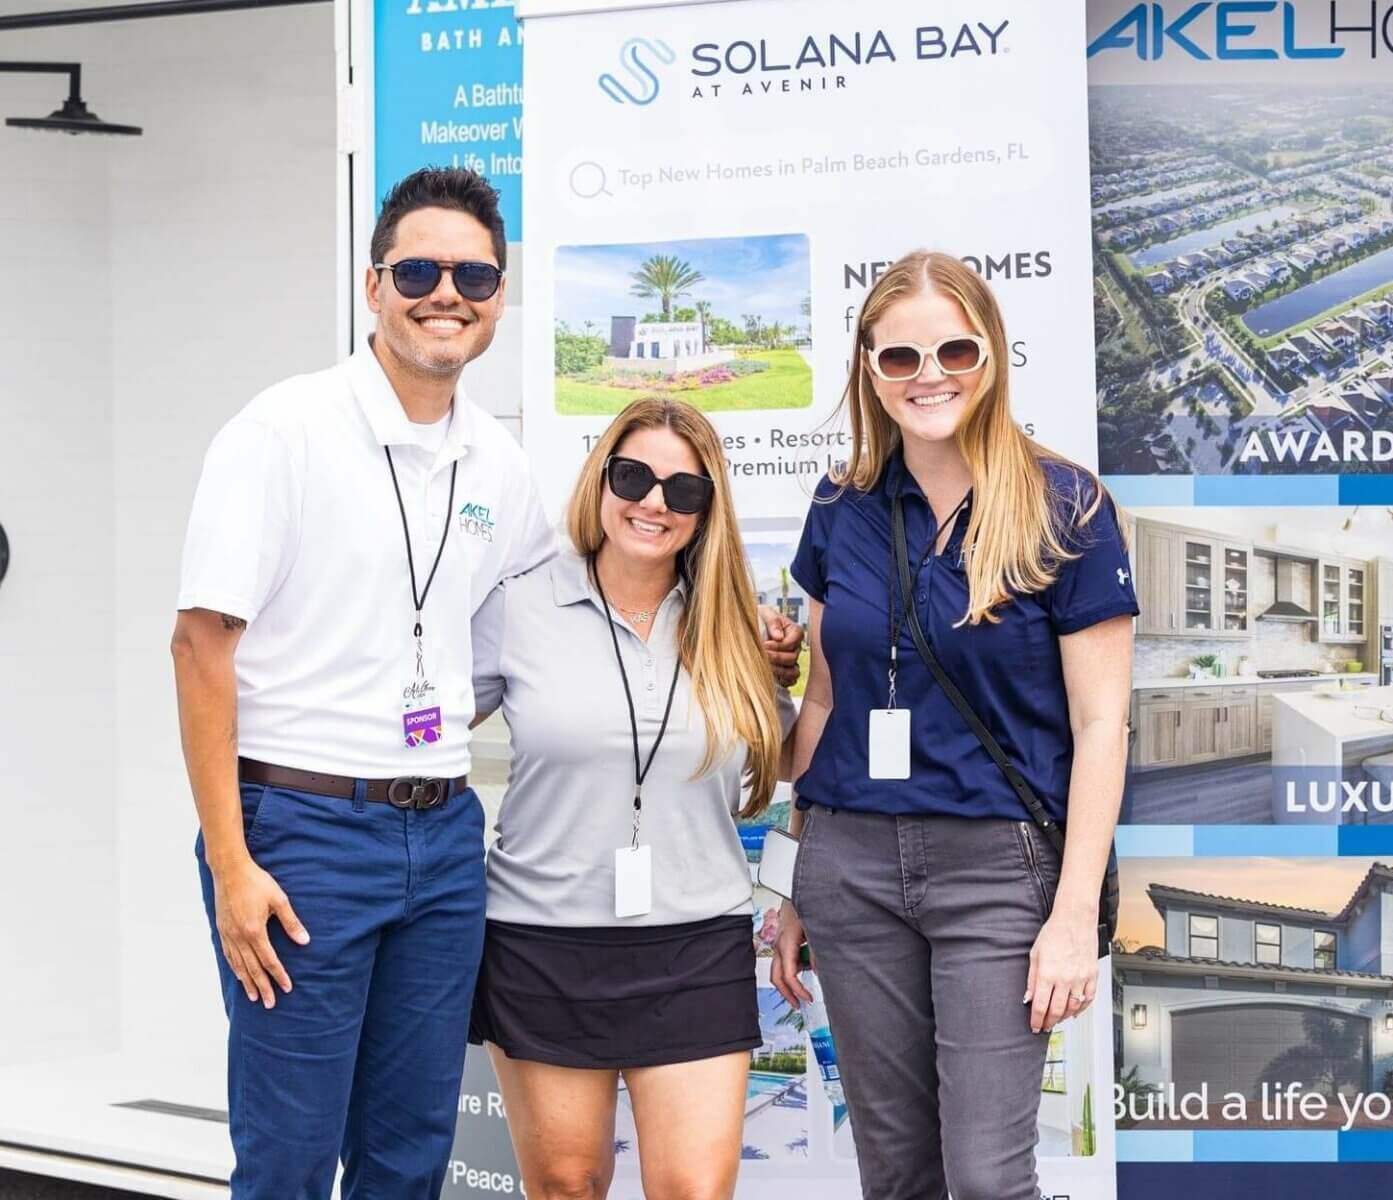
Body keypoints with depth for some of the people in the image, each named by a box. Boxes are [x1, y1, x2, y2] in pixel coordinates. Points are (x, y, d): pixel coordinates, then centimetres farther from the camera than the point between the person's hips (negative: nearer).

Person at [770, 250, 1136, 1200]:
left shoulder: (1063, 507, -6)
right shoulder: (843, 508, 6)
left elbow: (1100, 724, -7)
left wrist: (1076, 913, -12)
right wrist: (797, 889, 13)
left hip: (998, 867, -4)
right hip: (852, 864, 4)